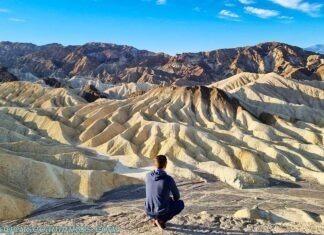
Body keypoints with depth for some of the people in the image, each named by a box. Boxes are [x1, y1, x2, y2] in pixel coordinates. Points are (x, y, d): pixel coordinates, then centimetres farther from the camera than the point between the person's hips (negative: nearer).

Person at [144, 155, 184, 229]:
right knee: (180, 203, 23)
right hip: (162, 211, -5)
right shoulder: (169, 179, -21)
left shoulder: (148, 176, -6)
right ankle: (161, 220, 5)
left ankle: (155, 218, 18)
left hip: (149, 211, 5)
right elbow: (176, 196, -3)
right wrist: (173, 200, 23)